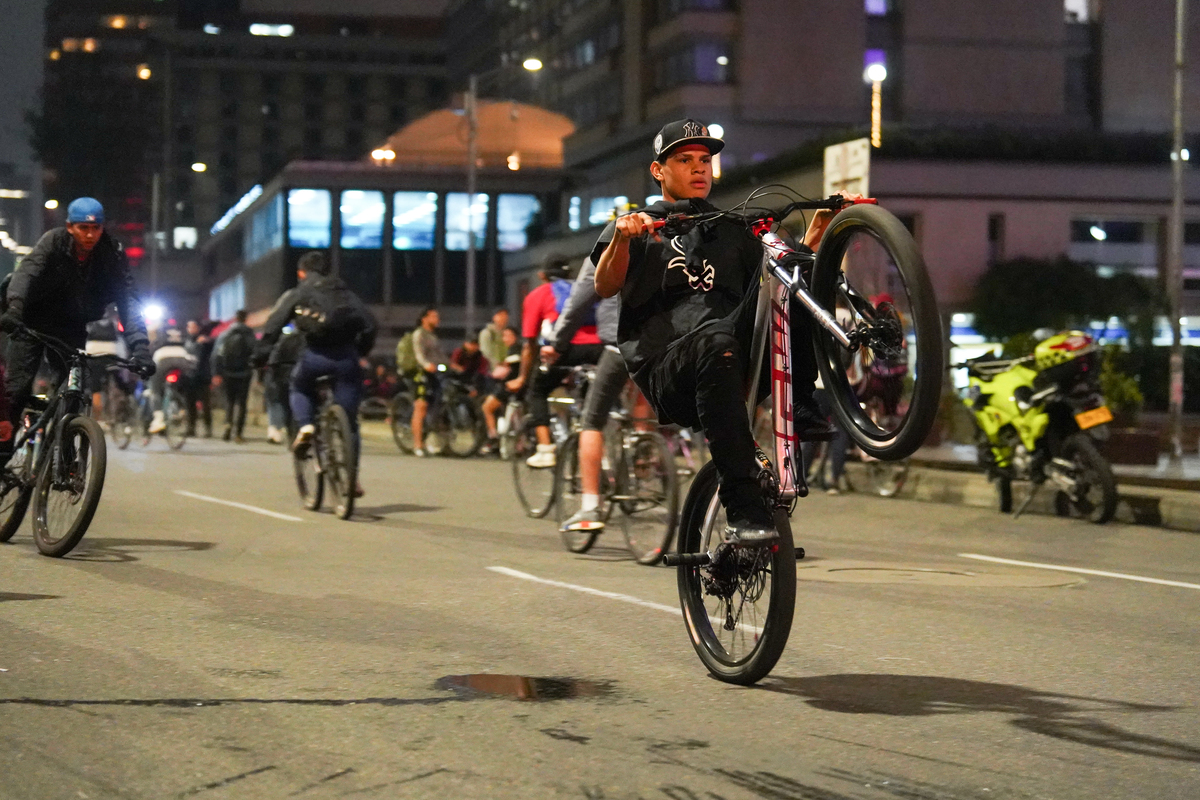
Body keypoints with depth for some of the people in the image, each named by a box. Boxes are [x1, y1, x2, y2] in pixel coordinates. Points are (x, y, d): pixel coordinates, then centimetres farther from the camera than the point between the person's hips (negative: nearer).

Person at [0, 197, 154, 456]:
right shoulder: (53, 242, -20)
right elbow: (27, 272, -35)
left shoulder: (112, 253, -16)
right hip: (32, 321, -2)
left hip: (70, 327, 2)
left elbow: (128, 300, -21)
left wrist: (139, 347, -35)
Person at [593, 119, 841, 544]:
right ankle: (744, 508, -47)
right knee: (715, 341, -40)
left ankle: (801, 407, -22)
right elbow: (605, 286, -1)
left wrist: (817, 230, 4)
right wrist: (622, 236, -20)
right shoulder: (637, 225, 18)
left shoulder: (731, 231, 30)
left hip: (739, 364, 3)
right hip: (668, 373, -3)